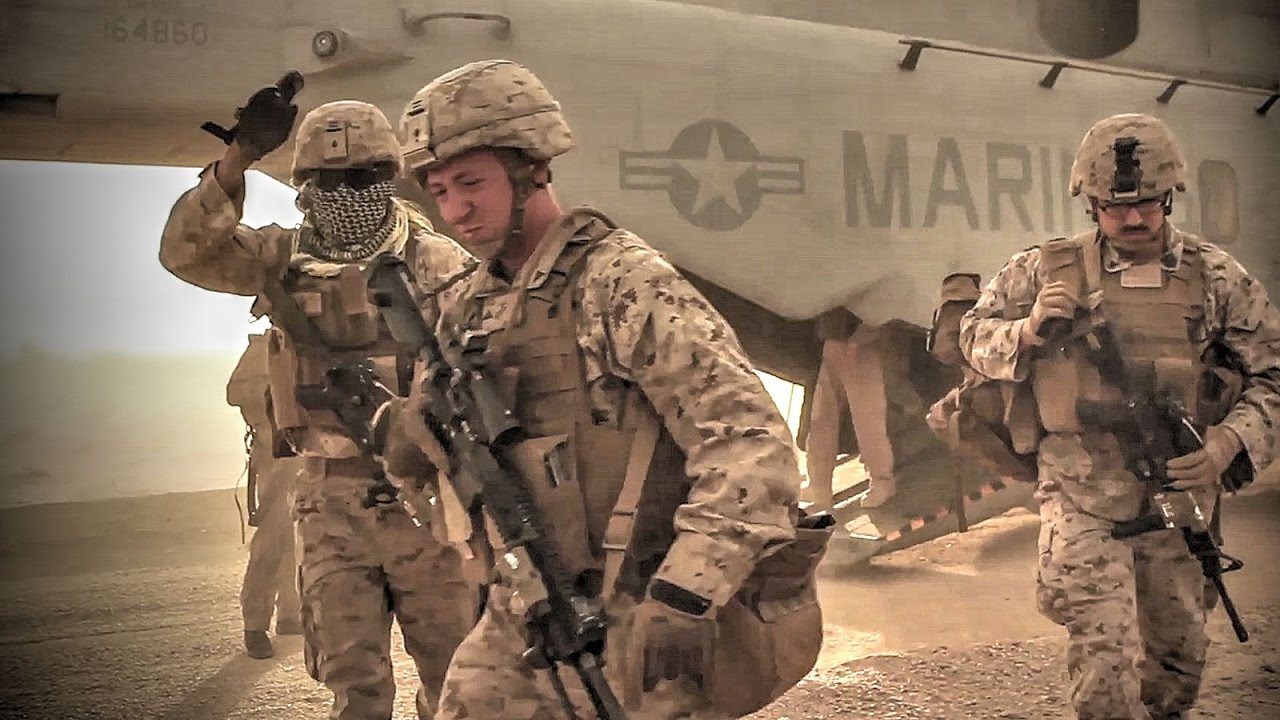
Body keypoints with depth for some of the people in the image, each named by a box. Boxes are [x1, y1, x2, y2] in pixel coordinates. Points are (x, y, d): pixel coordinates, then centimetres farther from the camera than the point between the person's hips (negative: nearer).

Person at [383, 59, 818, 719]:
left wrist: (680, 599, -29)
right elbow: (409, 450, 17)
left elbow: (747, 438, -22)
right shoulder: (471, 310, 8)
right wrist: (410, 423, -6)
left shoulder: (622, 282, -14)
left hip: (634, 624, -7)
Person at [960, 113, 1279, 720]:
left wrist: (1228, 443, -15)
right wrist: (1031, 329, -14)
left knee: (1179, 659, 17)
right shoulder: (1048, 271, -2)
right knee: (1106, 665, -9)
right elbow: (974, 337, 7)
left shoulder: (1216, 277, 0)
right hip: (1083, 504, -3)